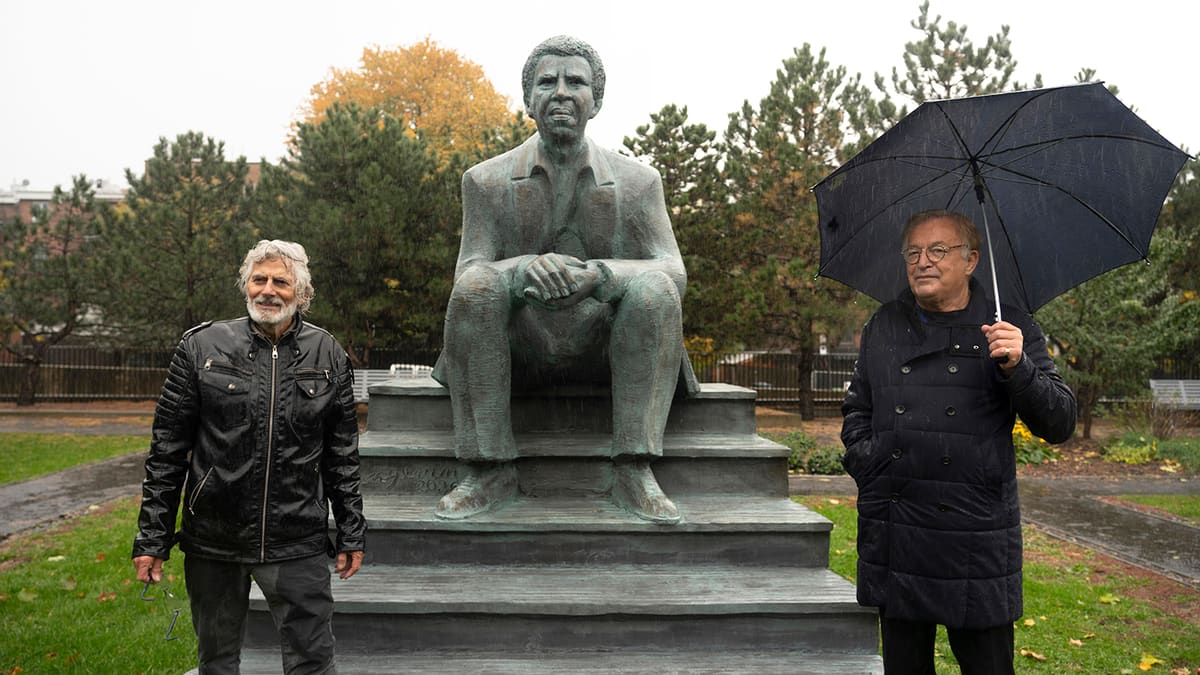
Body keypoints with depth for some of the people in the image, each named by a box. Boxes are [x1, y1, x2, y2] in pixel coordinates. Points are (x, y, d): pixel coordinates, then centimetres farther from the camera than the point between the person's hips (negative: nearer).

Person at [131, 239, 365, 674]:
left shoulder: (329, 357, 2)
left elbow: (342, 455, 6)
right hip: (213, 542, 1)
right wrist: (151, 537, -1)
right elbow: (167, 449, 1)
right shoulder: (202, 348, -1)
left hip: (298, 544, 0)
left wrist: (351, 534, 6)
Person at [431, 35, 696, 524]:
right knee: (475, 286, -28)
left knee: (653, 288, -28)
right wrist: (527, 268, -29)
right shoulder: (487, 181, 4)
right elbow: (467, 274, -5)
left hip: (602, 351, 0)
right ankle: (491, 472, -24)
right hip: (518, 351, 0)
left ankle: (633, 470, -27)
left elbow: (673, 271, -7)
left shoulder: (638, 182, 4)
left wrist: (595, 274, -28)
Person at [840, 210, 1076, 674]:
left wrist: (1017, 368, -20)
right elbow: (856, 410, 20)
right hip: (893, 546, 3)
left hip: (977, 544, -2)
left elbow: (1060, 426, -4)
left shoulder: (1009, 330, 1)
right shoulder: (883, 327, 11)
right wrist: (864, 461, 4)